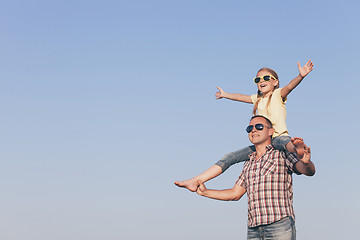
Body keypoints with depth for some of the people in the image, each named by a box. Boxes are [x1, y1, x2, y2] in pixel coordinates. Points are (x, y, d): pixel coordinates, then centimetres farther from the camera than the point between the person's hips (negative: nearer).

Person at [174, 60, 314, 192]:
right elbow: (241, 97, 40)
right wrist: (225, 95, 57)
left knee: (282, 140, -45)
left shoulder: (278, 94, 3)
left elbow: (290, 86, -18)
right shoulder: (258, 99, 22)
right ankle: (196, 181, -2)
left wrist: (301, 76, -39)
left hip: (278, 137, -6)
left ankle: (298, 149, -79)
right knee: (229, 158, 0)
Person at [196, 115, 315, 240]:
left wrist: (306, 162, -34)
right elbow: (235, 194, 27)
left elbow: (309, 171, -10)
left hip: (280, 226, -5)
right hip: (253, 230, 5)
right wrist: (205, 192, 21)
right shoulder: (249, 163, 21)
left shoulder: (282, 155, 4)